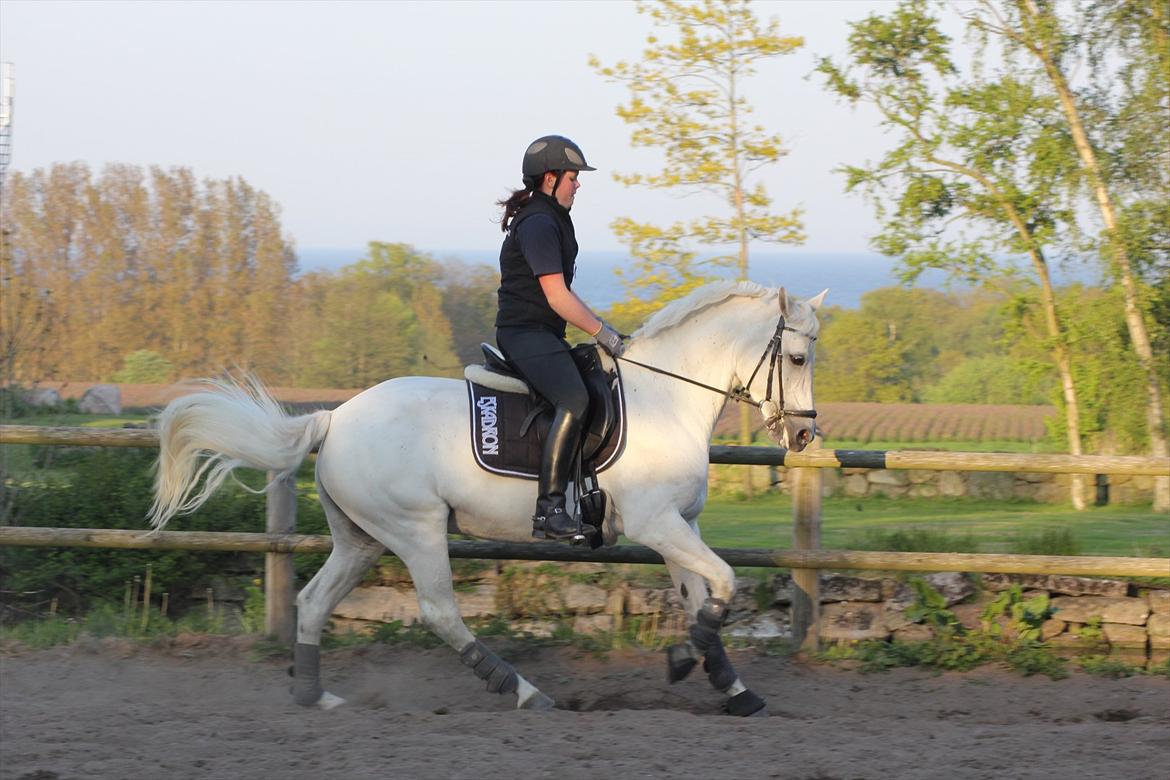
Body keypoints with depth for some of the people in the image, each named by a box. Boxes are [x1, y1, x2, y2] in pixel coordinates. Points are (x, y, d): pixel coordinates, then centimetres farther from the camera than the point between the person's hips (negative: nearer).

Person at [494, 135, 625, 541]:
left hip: (544, 336, 11)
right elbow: (557, 297, -19)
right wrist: (602, 333, -13)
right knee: (574, 400, -29)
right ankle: (548, 510, -36)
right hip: (525, 334, -11)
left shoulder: (551, 221, 20)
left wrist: (601, 327, 18)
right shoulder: (537, 225, -14)